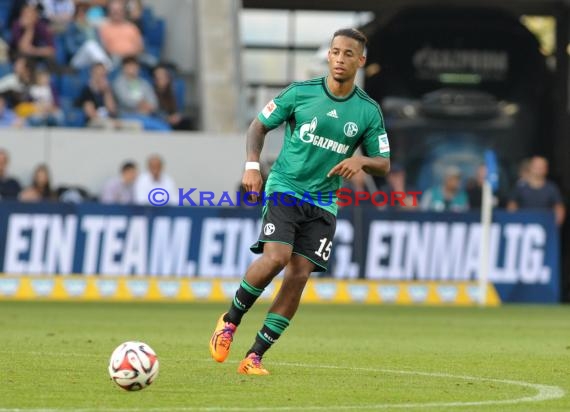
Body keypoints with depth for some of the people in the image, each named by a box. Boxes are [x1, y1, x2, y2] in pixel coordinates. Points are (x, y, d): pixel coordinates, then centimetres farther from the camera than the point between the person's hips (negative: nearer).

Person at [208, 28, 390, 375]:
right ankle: (230, 320, 0)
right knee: (276, 257, -25)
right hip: (284, 188, -3)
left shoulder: (369, 111, 2)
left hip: (323, 203, 3)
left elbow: (384, 165, 7)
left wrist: (361, 161, -15)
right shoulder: (301, 93, -3)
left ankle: (255, 356, 0)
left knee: (299, 275, -7)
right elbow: (259, 126, 8)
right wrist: (252, 165, -8)